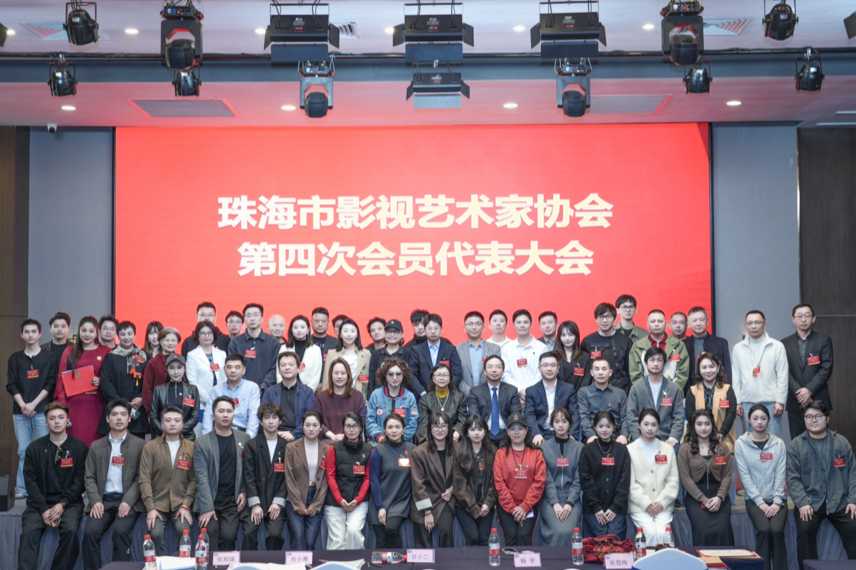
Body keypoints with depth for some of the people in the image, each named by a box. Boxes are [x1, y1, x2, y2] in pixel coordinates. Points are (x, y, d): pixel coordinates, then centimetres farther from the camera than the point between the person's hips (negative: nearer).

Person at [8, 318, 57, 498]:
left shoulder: (49, 357, 6)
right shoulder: (15, 358, 12)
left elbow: (51, 383, 0)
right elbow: (11, 385, 7)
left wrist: (33, 404, -9)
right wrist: (22, 405, -7)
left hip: (42, 410, -2)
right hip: (20, 411, 2)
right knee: (23, 451, 1)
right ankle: (22, 489, 4)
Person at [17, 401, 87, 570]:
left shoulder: (80, 447, 3)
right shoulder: (34, 448, 7)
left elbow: (80, 481, 0)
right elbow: (30, 481, 2)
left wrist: (62, 504, -13)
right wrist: (44, 509, -11)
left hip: (69, 502, -1)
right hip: (40, 502, 1)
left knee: (71, 530, -29)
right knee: (29, 532, -25)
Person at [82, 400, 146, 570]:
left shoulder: (140, 445, 8)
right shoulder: (96, 446, 17)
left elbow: (140, 477, 1)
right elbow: (89, 477, 11)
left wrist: (128, 501, -13)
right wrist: (95, 501, -6)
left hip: (128, 500, -3)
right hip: (103, 499, 3)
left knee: (121, 530, -29)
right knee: (90, 531, -23)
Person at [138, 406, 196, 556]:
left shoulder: (191, 448, 6)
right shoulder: (150, 447, 5)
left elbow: (194, 480, 2)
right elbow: (144, 480, 0)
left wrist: (186, 506, -9)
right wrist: (150, 508, -9)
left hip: (181, 504, 0)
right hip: (157, 504, 0)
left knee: (184, 531, -26)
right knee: (156, 533, -25)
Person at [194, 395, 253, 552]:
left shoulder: (244, 439, 10)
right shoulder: (202, 443, 3)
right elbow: (202, 477, -4)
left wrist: (244, 492, -2)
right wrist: (206, 508, -11)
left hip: (233, 500, 1)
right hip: (209, 501, 0)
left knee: (228, 536, -17)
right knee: (210, 538, -14)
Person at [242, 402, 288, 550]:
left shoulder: (286, 446, 9)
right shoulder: (251, 445, 8)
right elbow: (249, 476, 1)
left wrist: (278, 502, -7)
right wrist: (255, 504, -9)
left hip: (276, 502, 0)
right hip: (255, 500, 0)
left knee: (275, 533, -20)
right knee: (249, 533, -19)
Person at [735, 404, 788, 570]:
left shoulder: (779, 444, 8)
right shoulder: (741, 444, 3)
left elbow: (780, 475, 2)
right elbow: (745, 476, -3)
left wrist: (776, 502, -10)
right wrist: (760, 502, -11)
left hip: (777, 499, 1)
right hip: (754, 500, -1)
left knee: (776, 530, -25)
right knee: (764, 530, -27)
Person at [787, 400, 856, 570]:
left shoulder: (841, 442, 10)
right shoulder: (796, 445, 3)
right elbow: (793, 478, -2)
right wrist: (802, 503, -15)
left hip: (839, 501, 2)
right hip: (810, 503, -1)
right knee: (805, 530, -24)